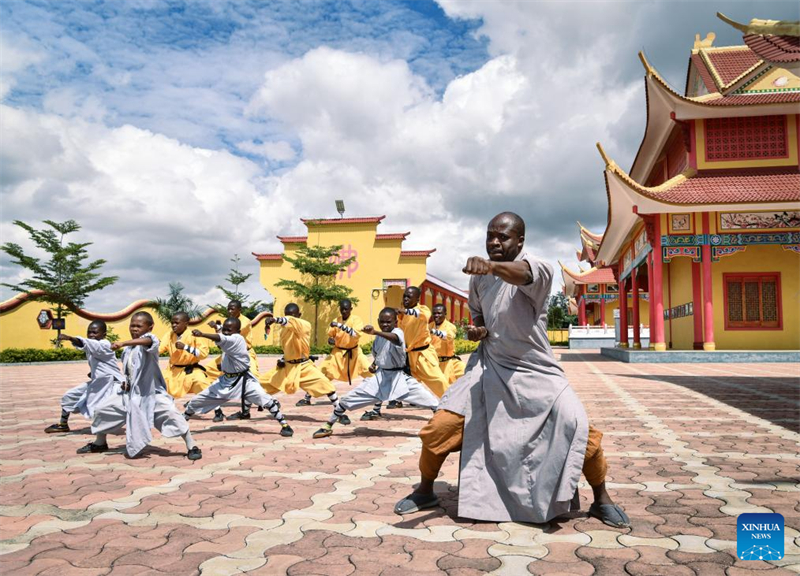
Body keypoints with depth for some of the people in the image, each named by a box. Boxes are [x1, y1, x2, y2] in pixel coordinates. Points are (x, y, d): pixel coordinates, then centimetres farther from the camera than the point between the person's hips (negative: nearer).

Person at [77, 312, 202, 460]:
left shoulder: (150, 339, -12)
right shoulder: (128, 349, 10)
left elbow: (145, 341, -40)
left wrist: (122, 343, -50)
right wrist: (125, 381, 4)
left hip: (151, 391, -7)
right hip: (130, 391, 8)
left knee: (171, 413, -26)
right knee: (102, 409, 12)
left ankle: (192, 447, -15)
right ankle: (100, 443, 36)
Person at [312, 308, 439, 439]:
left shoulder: (398, 332, -16)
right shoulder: (379, 337, 6)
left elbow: (394, 338, -44)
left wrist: (375, 332, -60)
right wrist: (373, 364, 3)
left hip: (399, 377, -5)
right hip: (380, 376, 5)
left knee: (432, 402, -13)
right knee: (347, 399, 0)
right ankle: (328, 426, 17)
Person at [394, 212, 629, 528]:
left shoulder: (537, 268, -16)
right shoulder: (479, 277, 2)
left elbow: (522, 274, -42)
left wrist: (493, 265, -64)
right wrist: (476, 329, -2)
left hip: (535, 370, -3)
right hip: (490, 368, 4)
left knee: (580, 429, -17)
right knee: (439, 426, -6)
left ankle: (602, 500, 11)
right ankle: (425, 491, 20)